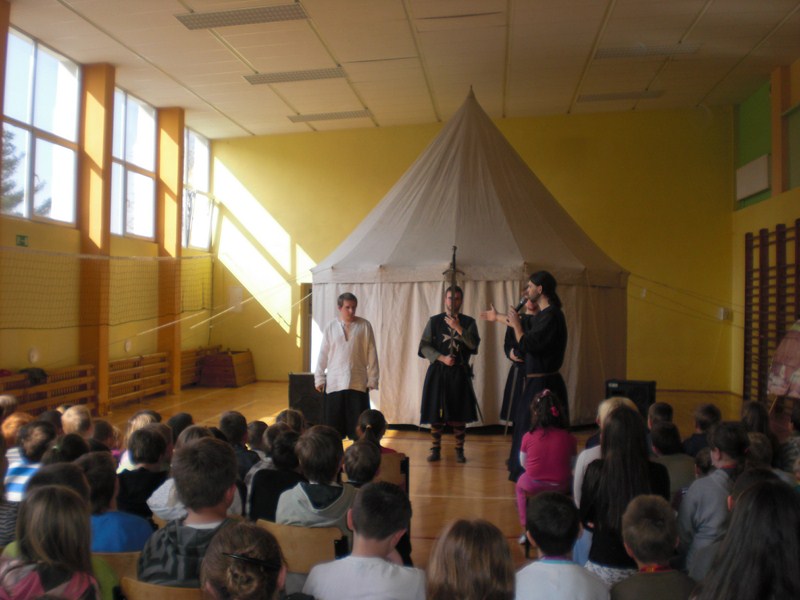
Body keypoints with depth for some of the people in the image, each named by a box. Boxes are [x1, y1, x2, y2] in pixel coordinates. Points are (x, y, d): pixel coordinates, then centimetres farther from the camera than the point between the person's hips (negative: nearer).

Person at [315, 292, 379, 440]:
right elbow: (323, 355, 7)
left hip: (358, 382, -1)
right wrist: (319, 378, 5)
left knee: (358, 422, 2)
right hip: (334, 382, 1)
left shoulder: (364, 326, -1)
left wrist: (372, 378, -1)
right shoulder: (331, 327, 3)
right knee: (333, 423, 5)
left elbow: (371, 354, 0)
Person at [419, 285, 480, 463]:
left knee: (459, 414, 3)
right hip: (438, 372, 0)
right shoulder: (434, 321, 3)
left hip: (460, 373, 0)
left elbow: (474, 344, -8)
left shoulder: (468, 322, 6)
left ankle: (459, 450, 14)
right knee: (435, 413, 3)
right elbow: (424, 347, -2)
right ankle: (436, 449, 14)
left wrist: (458, 328, -16)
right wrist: (442, 358, -13)